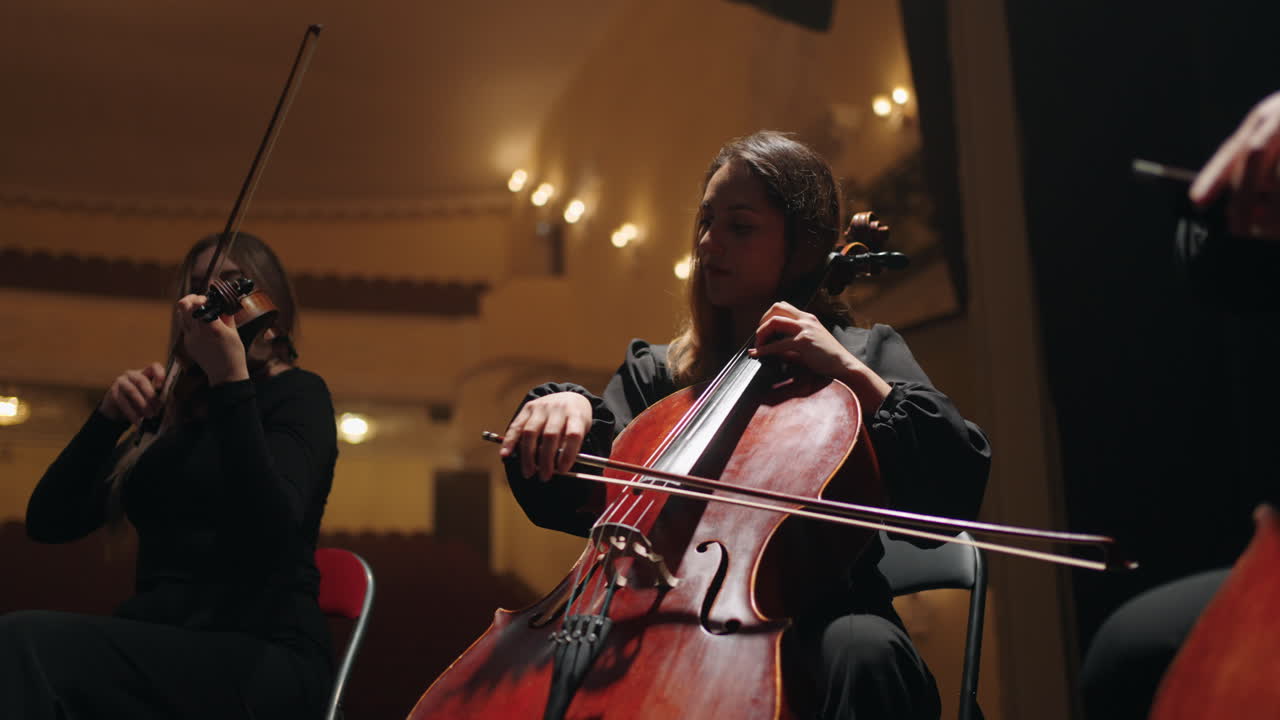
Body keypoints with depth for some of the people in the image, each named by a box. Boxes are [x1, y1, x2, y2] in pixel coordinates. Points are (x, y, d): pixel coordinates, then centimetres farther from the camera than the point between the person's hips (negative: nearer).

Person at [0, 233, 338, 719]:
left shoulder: (297, 394, 5)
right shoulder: (174, 416, 22)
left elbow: (268, 533, -16)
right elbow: (48, 523, 14)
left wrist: (229, 379, -19)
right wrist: (110, 416, 0)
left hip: (261, 658, -5)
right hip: (164, 645, 5)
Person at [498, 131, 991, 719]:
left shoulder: (865, 354, 11)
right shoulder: (657, 373, 19)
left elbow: (960, 483, -3)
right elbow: (562, 500, 9)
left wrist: (853, 373, -9)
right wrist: (561, 407, -11)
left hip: (812, 619, -2)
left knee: (865, 650, -36)